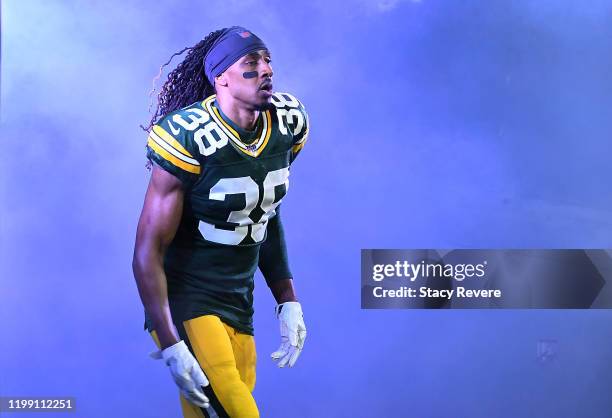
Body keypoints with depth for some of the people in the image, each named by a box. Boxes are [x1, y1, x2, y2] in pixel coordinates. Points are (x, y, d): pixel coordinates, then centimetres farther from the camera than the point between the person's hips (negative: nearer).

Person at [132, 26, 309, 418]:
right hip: (186, 304, -7)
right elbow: (147, 253, -17)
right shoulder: (189, 138, -19)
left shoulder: (287, 124, 1)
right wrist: (171, 347, -22)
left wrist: (288, 301, 13)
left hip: (239, 310, 7)